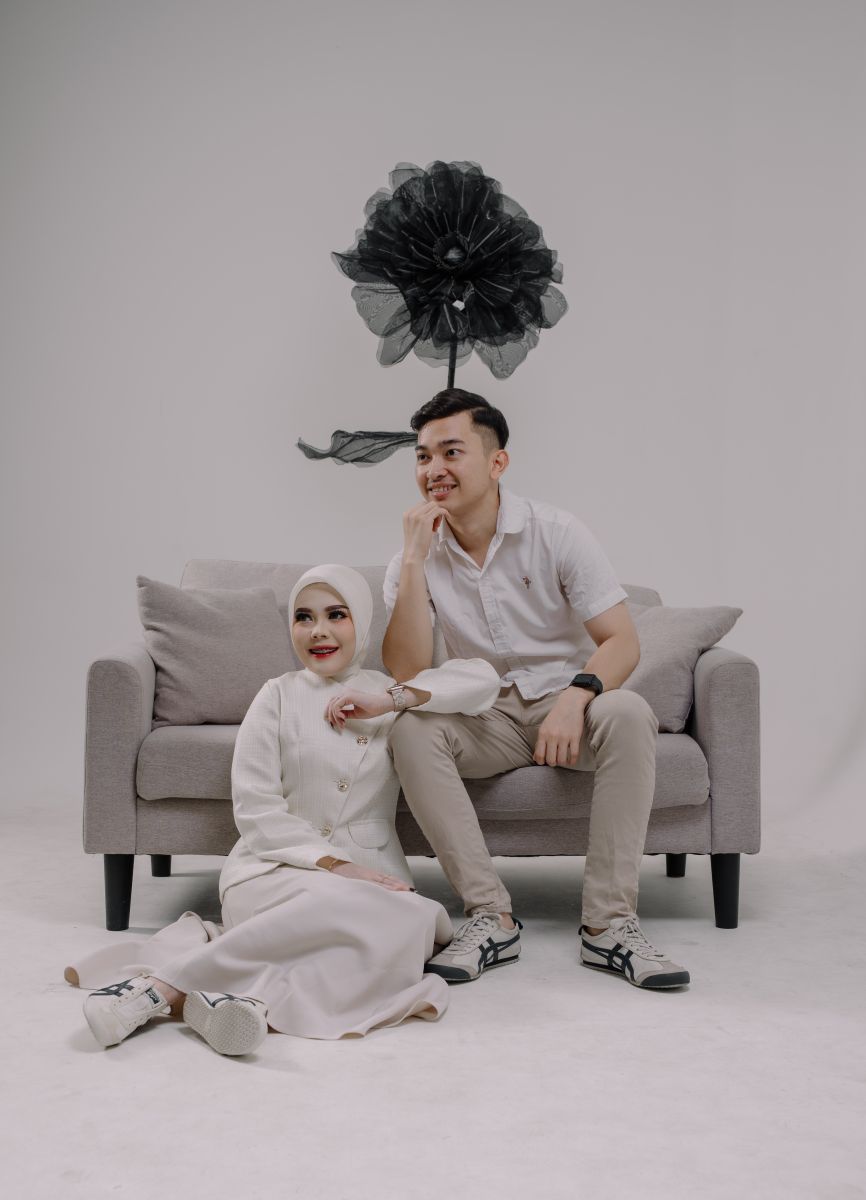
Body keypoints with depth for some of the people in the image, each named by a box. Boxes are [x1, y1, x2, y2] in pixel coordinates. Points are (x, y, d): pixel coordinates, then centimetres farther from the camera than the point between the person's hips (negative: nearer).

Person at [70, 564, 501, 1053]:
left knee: (417, 921, -34)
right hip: (277, 868, -3)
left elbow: (485, 679, 1)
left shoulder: (392, 694, 13)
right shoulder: (279, 696, 5)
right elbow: (255, 807, -3)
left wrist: (393, 699, -8)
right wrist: (333, 864, -16)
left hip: (371, 869, 3)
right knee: (350, 905, -38)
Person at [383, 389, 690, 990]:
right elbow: (407, 674, -15)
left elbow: (623, 642, -13)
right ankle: (492, 918, -25)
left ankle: (608, 923, -28)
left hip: (564, 703, -1)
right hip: (484, 719, 1)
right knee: (410, 728, -28)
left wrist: (577, 695, -34)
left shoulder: (556, 533, -8)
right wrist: (415, 559, -20)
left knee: (628, 713, -33)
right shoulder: (416, 559, -2)